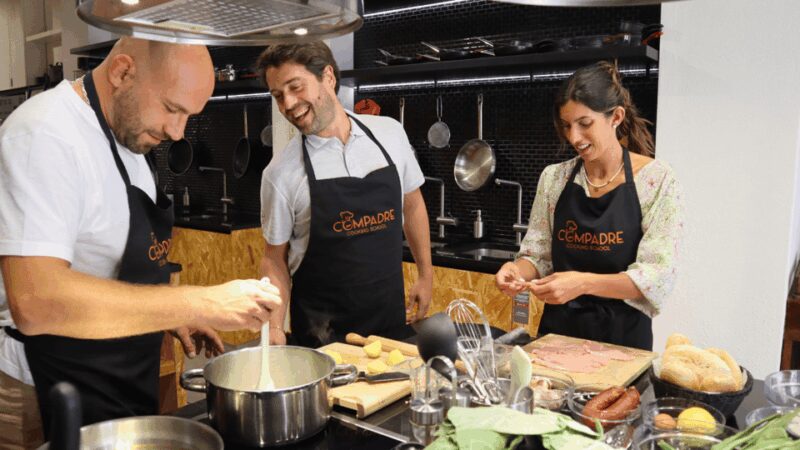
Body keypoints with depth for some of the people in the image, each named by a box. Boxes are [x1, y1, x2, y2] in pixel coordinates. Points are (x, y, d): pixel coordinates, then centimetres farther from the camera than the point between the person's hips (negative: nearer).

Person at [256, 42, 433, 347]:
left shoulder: (389, 133, -3)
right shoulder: (280, 173, -11)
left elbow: (412, 204, 9)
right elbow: (275, 257, -2)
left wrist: (426, 274, 12)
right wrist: (275, 326, -13)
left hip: (389, 311, 3)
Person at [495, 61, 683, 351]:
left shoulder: (656, 180, -5)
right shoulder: (553, 178, 5)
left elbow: (658, 276, -11)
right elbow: (539, 256, 9)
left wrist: (583, 283, -25)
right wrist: (517, 270, -13)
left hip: (623, 337, -2)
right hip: (557, 330, 2)